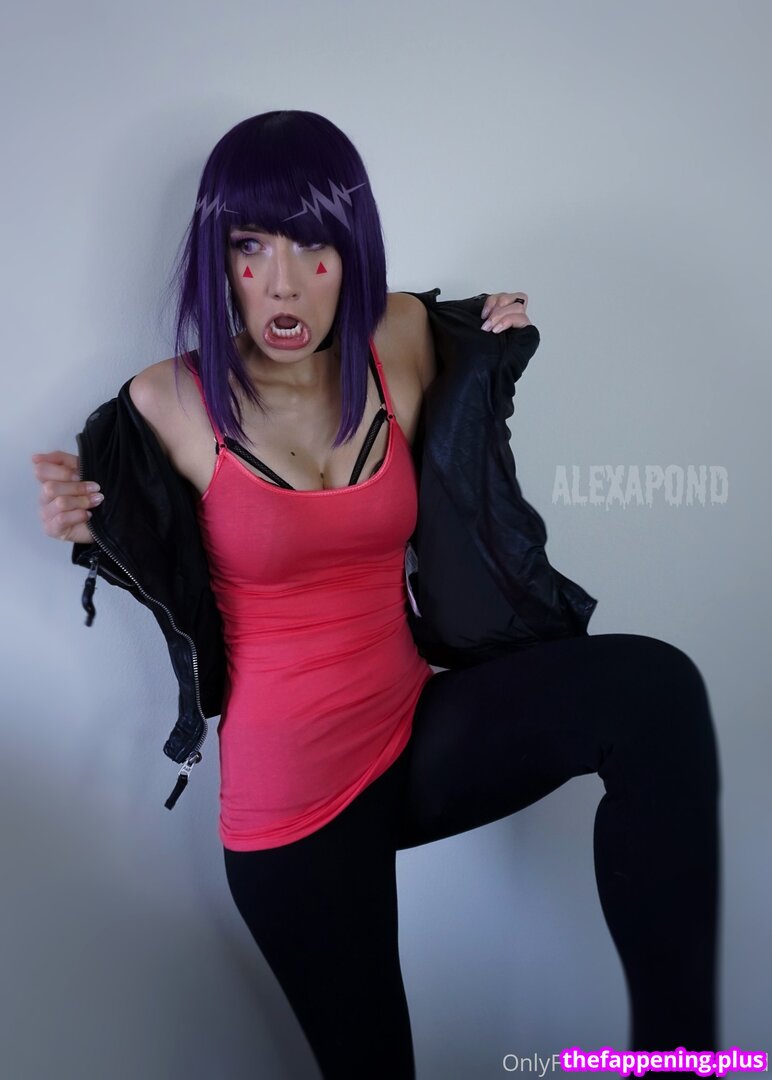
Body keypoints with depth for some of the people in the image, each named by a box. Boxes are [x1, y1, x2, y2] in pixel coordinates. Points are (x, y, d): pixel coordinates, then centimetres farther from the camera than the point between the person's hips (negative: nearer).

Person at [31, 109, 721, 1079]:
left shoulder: (400, 341, -5)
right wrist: (94, 530, -15)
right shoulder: (169, 403, -12)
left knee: (651, 687, -25)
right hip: (288, 793, -2)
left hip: (418, 731, 2)